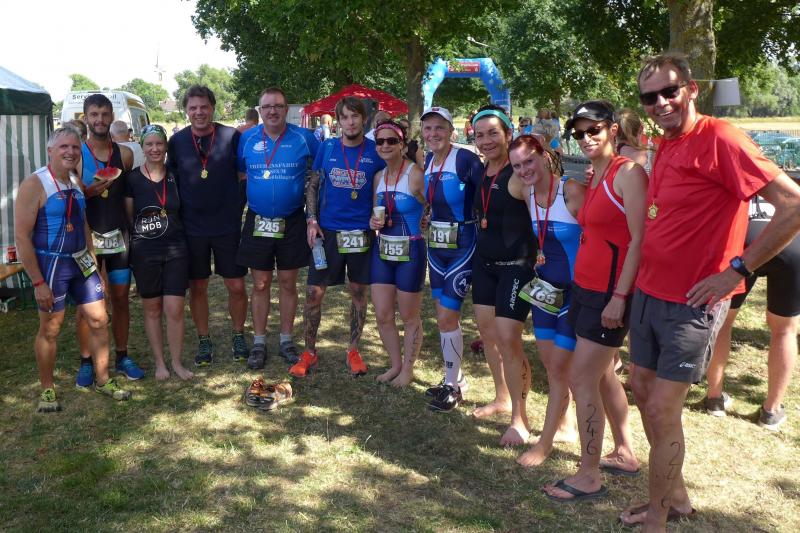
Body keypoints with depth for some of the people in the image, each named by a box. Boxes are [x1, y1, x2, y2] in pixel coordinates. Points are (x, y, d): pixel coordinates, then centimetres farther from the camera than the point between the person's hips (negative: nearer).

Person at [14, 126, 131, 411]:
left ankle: (103, 380, 24)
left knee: (99, 320, 8)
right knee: (50, 328, 5)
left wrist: (93, 263, 14)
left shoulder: (76, 183, 7)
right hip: (50, 264, -6)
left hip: (81, 261, 6)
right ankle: (47, 390, 23)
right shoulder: (34, 184, -14)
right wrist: (38, 283, -17)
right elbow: (22, 236, -15)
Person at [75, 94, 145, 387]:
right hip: (88, 238, -3)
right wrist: (88, 192, -20)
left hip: (119, 236, 3)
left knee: (121, 297, 8)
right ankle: (86, 362, 14)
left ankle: (122, 356, 20)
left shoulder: (125, 154, 5)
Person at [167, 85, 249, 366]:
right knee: (197, 287, 10)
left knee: (236, 286, 3)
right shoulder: (177, 141, 0)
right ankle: (204, 340, 25)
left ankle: (238, 336, 24)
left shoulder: (232, 137, -5)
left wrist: (236, 206, 0)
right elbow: (172, 180, 10)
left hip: (228, 226, -1)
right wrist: (179, 213, 5)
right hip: (192, 227, 1)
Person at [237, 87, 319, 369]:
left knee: (288, 283, 8)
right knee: (260, 284, 7)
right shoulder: (247, 139, 1)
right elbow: (239, 173, 15)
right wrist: (250, 194, 5)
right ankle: (259, 342, 19)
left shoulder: (304, 137, -4)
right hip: (258, 221, 1)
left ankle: (286, 340, 22)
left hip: (292, 222, -1)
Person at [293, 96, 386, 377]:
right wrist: (311, 221, -3)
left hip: (361, 233, 0)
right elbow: (312, 185, 8)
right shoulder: (326, 148, 1)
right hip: (327, 231, 1)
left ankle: (353, 350, 26)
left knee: (359, 292, 10)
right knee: (314, 292, 0)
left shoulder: (376, 152, -2)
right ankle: (309, 352, 17)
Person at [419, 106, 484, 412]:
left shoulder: (465, 160, -16)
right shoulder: (427, 163, 7)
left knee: (447, 317, -4)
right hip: (436, 247, 7)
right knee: (443, 316, 14)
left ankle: (454, 387, 12)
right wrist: (428, 220, 8)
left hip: (462, 248, -7)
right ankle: (453, 378, 30)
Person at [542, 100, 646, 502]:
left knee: (581, 379, -6)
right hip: (585, 287, 9)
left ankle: (589, 476, 5)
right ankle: (626, 454, 32)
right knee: (603, 374, 17)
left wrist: (619, 296, -21)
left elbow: (640, 240, -18)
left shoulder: (628, 172, -12)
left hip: (610, 292, -9)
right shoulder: (593, 177, 14)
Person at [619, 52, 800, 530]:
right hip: (649, 292, 9)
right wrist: (642, 275, 10)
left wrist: (738, 269, -19)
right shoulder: (665, 147, 9)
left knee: (662, 410, -2)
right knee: (643, 392, 15)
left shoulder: (719, 138, -17)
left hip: (692, 303, -8)